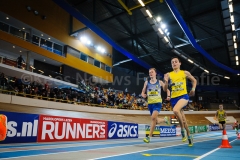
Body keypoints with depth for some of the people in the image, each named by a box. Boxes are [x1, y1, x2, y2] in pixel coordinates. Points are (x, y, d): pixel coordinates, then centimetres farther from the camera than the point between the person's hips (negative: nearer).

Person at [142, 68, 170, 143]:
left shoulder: (160, 82, 4)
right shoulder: (146, 82, 8)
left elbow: (167, 90, 10)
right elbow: (143, 92, 11)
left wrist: (168, 96, -9)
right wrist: (143, 95, -12)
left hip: (158, 102, -3)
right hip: (150, 103, 3)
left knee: (153, 117, -22)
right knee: (156, 121, 11)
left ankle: (149, 137, -15)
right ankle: (165, 119, 45)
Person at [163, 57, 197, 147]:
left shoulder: (185, 73, 5)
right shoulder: (169, 74, 5)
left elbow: (194, 80, 21)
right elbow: (165, 89, 2)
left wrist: (193, 88, 6)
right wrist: (166, 81, -16)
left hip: (184, 96, -3)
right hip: (174, 98, 3)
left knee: (175, 110, -33)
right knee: (182, 119, 11)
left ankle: (182, 129, -11)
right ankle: (189, 136, 30)